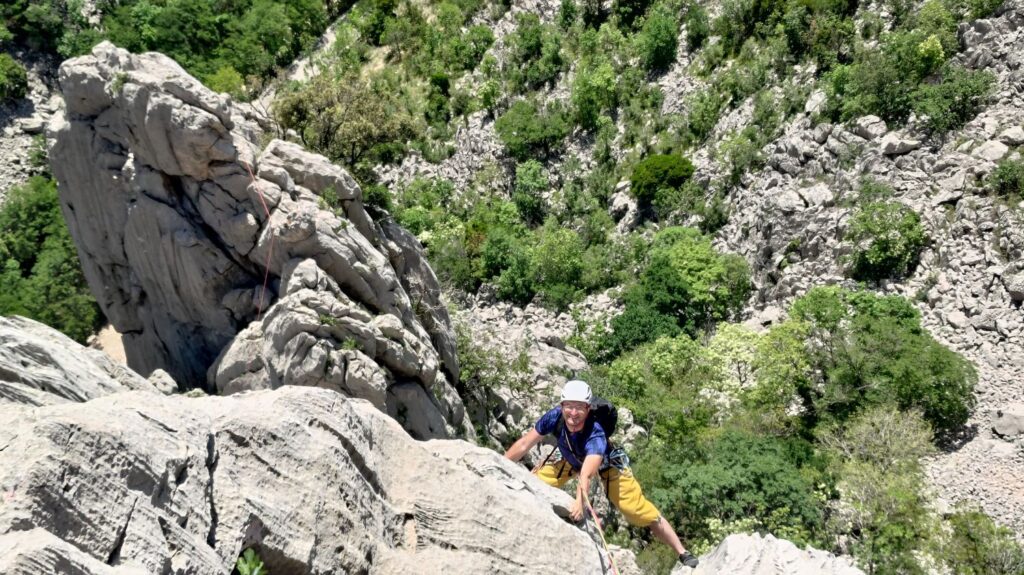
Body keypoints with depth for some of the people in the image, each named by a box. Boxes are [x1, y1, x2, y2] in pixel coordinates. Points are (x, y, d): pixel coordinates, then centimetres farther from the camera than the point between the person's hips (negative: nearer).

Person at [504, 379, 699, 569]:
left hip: (607, 466, -4)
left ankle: (683, 553, -4)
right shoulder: (555, 417, -31)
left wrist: (580, 501, -75)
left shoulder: (595, 434, -42)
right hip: (572, 460, 5)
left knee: (641, 511, -14)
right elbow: (524, 444, -21)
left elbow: (586, 474, -57)